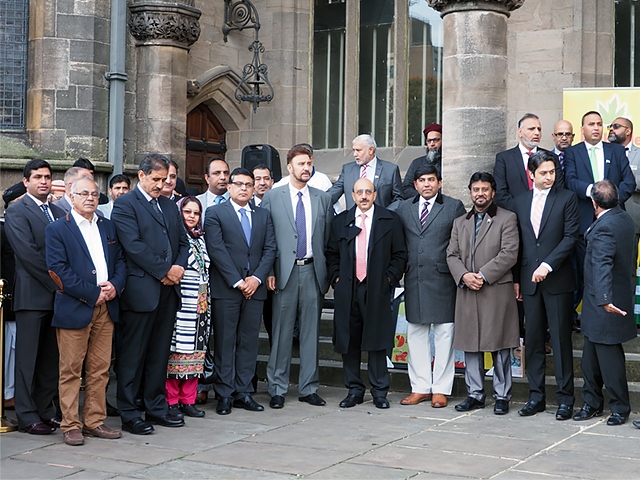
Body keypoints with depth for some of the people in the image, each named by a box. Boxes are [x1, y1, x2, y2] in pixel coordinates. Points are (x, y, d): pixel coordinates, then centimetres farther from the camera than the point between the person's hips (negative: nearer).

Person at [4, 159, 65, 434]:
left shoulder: (60, 213, 16)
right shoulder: (16, 212, -3)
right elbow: (28, 253, -13)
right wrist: (56, 282, -13)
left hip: (58, 295, 6)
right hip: (33, 295, -6)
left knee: (51, 356, 9)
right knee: (28, 357, -1)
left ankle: (46, 410, 17)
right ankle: (27, 416, 5)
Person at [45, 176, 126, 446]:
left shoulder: (108, 227, 16)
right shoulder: (57, 230, -1)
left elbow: (121, 260, 14)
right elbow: (59, 270, -10)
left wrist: (115, 285, -6)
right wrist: (92, 294, -13)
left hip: (106, 308, 5)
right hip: (74, 309, -5)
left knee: (100, 370, 8)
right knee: (71, 371, 0)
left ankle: (95, 422, 16)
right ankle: (71, 426, 7)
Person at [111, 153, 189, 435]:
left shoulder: (169, 206, 19)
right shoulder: (125, 205, -4)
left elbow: (183, 242, 18)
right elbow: (133, 245, -14)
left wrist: (178, 268, -2)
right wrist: (165, 271, -13)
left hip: (168, 291, 7)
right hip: (141, 291, -7)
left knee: (160, 353, 12)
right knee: (133, 355, -1)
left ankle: (157, 408, 20)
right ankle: (128, 414, 6)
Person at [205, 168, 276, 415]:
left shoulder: (263, 216, 16)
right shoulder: (215, 213, 2)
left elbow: (270, 249, 9)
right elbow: (216, 250, -7)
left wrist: (257, 278, -6)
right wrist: (237, 281, -12)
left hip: (254, 287, 4)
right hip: (225, 289, -4)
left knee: (249, 341, 5)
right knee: (225, 342, -1)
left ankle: (243, 392, 11)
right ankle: (225, 394, 5)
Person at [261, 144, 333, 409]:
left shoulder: (323, 198, 11)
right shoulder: (272, 197, 4)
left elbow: (328, 238, 11)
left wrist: (329, 271, 4)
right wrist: (268, 271, -6)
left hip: (313, 271, 2)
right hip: (285, 271, -2)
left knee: (311, 331, 7)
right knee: (282, 332, 1)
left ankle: (308, 388, 15)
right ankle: (277, 389, 9)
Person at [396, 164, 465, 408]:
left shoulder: (454, 207, 2)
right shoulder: (404, 208, 12)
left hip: (443, 279, -3)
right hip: (414, 280, 4)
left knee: (444, 334, 0)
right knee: (416, 334, 8)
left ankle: (441, 389, 8)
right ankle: (420, 387, 16)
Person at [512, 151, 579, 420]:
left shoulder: (567, 199, 1)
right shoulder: (519, 202, 12)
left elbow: (570, 236, -6)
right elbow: (517, 243, 13)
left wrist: (547, 265, -14)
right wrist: (516, 279, 9)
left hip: (557, 280, -3)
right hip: (529, 282, 4)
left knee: (561, 340, -1)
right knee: (533, 341, 6)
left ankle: (565, 398, 5)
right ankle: (536, 397, 14)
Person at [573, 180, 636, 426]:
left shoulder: (604, 228, -22)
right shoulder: (625, 218, 8)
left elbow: (602, 265, -35)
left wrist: (604, 299, -43)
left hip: (604, 306, -10)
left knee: (609, 357, 1)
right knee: (591, 357, 17)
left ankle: (620, 408, 11)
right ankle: (592, 403, 26)